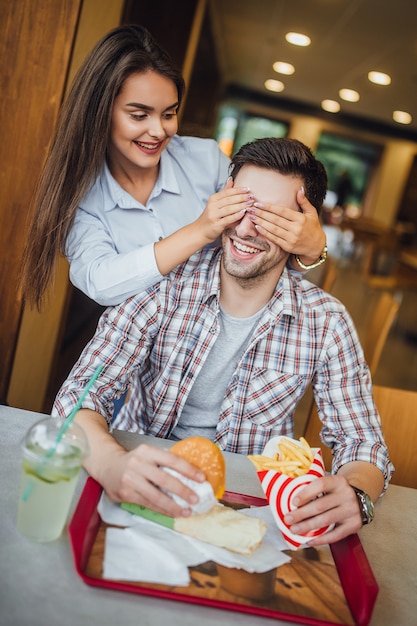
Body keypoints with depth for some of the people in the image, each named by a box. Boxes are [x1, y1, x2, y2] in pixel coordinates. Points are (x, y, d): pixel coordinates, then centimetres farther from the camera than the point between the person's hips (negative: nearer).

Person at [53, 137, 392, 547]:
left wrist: (353, 494, -28)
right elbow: (82, 391, -16)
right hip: (144, 492, -3)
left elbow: (362, 441, -3)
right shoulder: (164, 285, -12)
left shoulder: (325, 323, -7)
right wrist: (112, 463, -39)